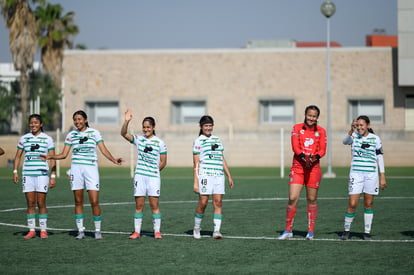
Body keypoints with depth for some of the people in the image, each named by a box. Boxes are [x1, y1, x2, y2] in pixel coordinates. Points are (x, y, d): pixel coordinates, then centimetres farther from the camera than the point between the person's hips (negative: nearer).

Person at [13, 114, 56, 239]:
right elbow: (18, 156, 14)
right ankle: (31, 230, 8)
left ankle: (43, 230, 5)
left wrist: (53, 176, -2)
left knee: (41, 203, -2)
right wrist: (15, 171, 3)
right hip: (27, 174, 2)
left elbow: (52, 159, 3)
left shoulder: (47, 139, 3)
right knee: (30, 204, 3)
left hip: (42, 174, -2)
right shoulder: (24, 138, 9)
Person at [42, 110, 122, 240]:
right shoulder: (71, 135, 9)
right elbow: (64, 154, 10)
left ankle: (97, 230, 5)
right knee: (78, 201, 4)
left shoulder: (94, 132, 2)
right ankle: (80, 230, 12)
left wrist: (113, 160, -19)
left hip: (91, 168, -2)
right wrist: (50, 157, -6)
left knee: (94, 201, -7)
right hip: (76, 169, 2)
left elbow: (104, 150, -2)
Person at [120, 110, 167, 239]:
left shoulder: (159, 143, 2)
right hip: (139, 176, 2)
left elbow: (163, 162, 7)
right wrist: (126, 121, -20)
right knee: (139, 205, 4)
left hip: (153, 177, -2)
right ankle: (137, 231, 8)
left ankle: (157, 231, 4)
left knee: (154, 205, -1)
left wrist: (153, 171, 8)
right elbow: (124, 133, -7)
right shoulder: (138, 139, 7)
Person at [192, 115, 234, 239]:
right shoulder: (198, 141, 2)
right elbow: (196, 163, -2)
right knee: (203, 202, -6)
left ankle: (216, 230, -5)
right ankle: (196, 229, 12)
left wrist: (229, 176, 19)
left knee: (218, 202, -4)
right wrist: (196, 182, -8)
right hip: (205, 175, -5)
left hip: (219, 175, 5)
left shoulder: (217, 139, 18)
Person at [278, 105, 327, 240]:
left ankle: (310, 231, 15)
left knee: (312, 199, 6)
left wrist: (315, 157, -22)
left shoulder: (321, 131, 7)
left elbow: (322, 149, -1)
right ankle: (288, 230, 4)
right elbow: (295, 146, -8)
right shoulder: (297, 128, 3)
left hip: (314, 168, 1)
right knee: (292, 198, -7)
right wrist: (304, 157, -25)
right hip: (297, 167, -1)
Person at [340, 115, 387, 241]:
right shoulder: (354, 136, 1)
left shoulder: (375, 139, 2)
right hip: (356, 173, 0)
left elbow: (380, 157, 6)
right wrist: (350, 132, -41)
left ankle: (367, 232, 14)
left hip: (371, 174, 1)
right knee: (352, 204, -5)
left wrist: (382, 177, 2)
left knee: (368, 204, 5)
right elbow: (345, 141, -21)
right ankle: (346, 230, 10)